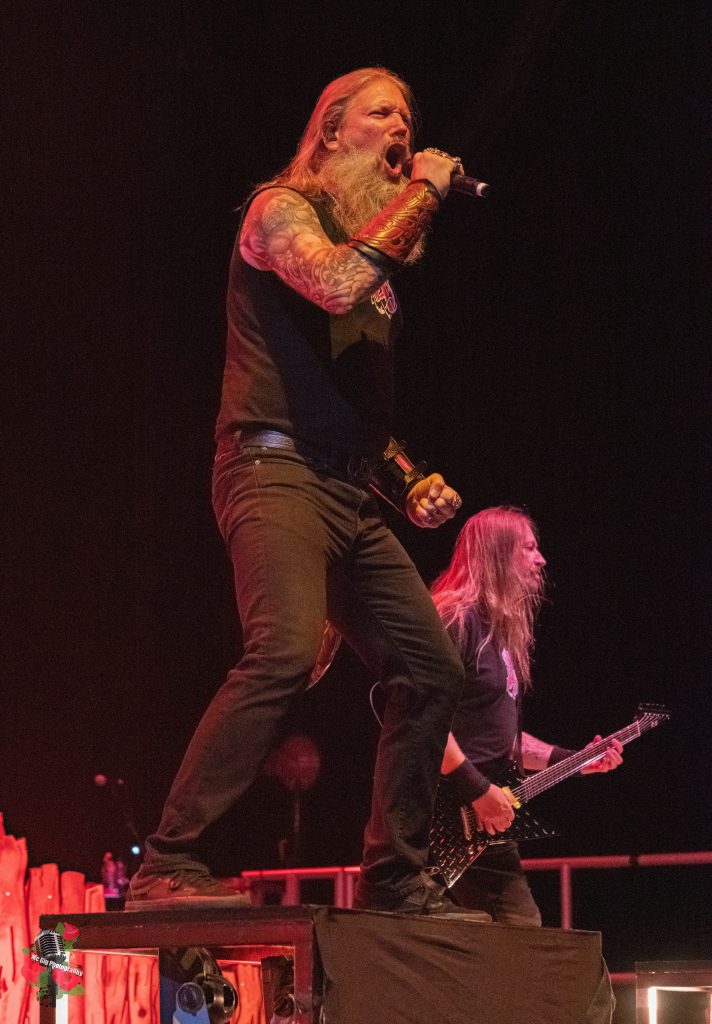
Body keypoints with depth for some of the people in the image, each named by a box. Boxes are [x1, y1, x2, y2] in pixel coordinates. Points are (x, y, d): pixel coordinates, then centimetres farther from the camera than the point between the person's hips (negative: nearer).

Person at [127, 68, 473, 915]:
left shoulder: (377, 252, 25)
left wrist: (409, 482, 14)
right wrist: (423, 193, -10)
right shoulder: (282, 208, 1)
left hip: (351, 496, 9)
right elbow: (334, 284, -22)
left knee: (431, 671, 5)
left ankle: (395, 878, 16)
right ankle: (168, 868, -28)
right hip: (278, 471, -9)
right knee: (284, 653, -28)